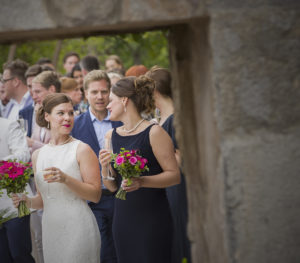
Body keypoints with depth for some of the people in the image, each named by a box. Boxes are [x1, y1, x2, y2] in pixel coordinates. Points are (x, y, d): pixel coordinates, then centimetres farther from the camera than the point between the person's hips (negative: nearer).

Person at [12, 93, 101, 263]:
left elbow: (96, 195, -10)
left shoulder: (82, 150, -6)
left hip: (78, 228, -5)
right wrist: (28, 201, -3)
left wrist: (66, 179, -21)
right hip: (51, 230, 5)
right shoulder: (38, 155, 10)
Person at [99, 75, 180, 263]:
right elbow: (112, 186, 13)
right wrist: (105, 168, -6)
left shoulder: (153, 133, -6)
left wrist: (142, 181, -22)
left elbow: (174, 175, -10)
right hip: (123, 217, 6)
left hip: (153, 218, -5)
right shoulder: (111, 136, 11)